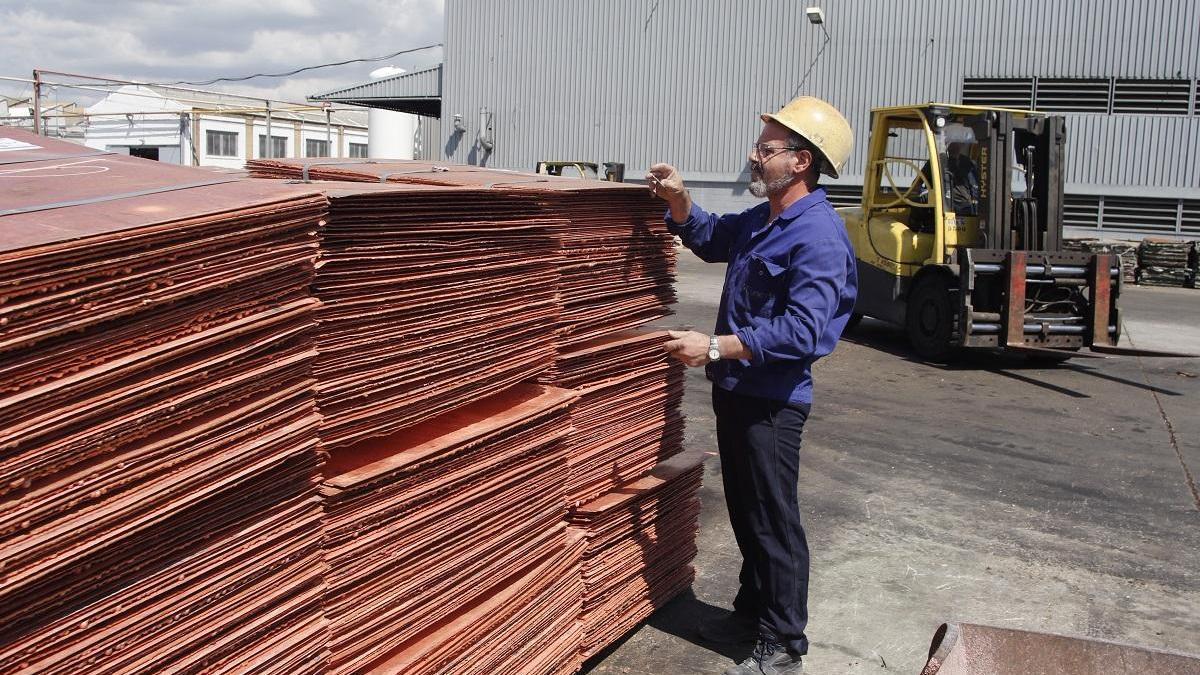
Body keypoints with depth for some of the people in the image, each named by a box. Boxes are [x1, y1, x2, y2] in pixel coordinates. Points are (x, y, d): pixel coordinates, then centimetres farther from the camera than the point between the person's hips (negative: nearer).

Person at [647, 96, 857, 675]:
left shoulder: (818, 237, -21)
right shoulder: (761, 221, 10)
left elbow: (801, 332, -29)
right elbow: (712, 239, 29)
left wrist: (716, 347, -30)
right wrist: (678, 202, 9)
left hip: (772, 402, -10)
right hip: (735, 389, 10)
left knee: (774, 523, 2)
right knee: (744, 512, 21)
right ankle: (753, 610, 39)